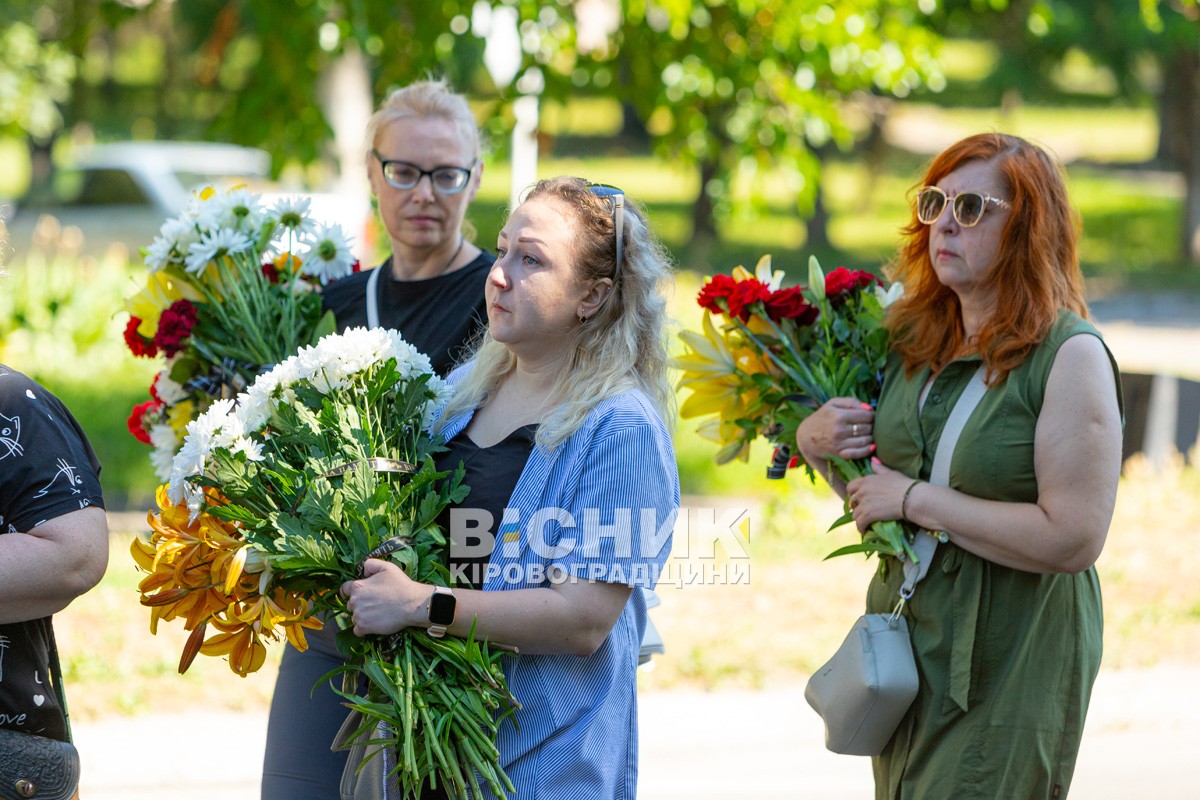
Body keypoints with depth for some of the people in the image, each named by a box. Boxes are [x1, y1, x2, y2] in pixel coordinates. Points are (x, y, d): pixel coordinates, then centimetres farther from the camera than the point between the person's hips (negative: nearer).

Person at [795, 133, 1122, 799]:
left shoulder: (1072, 357, -14)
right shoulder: (912, 339, 6)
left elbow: (1074, 539, -22)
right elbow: (871, 485, 20)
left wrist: (915, 500, -17)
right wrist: (814, 440, -3)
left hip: (1011, 666, -7)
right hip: (907, 639, 7)